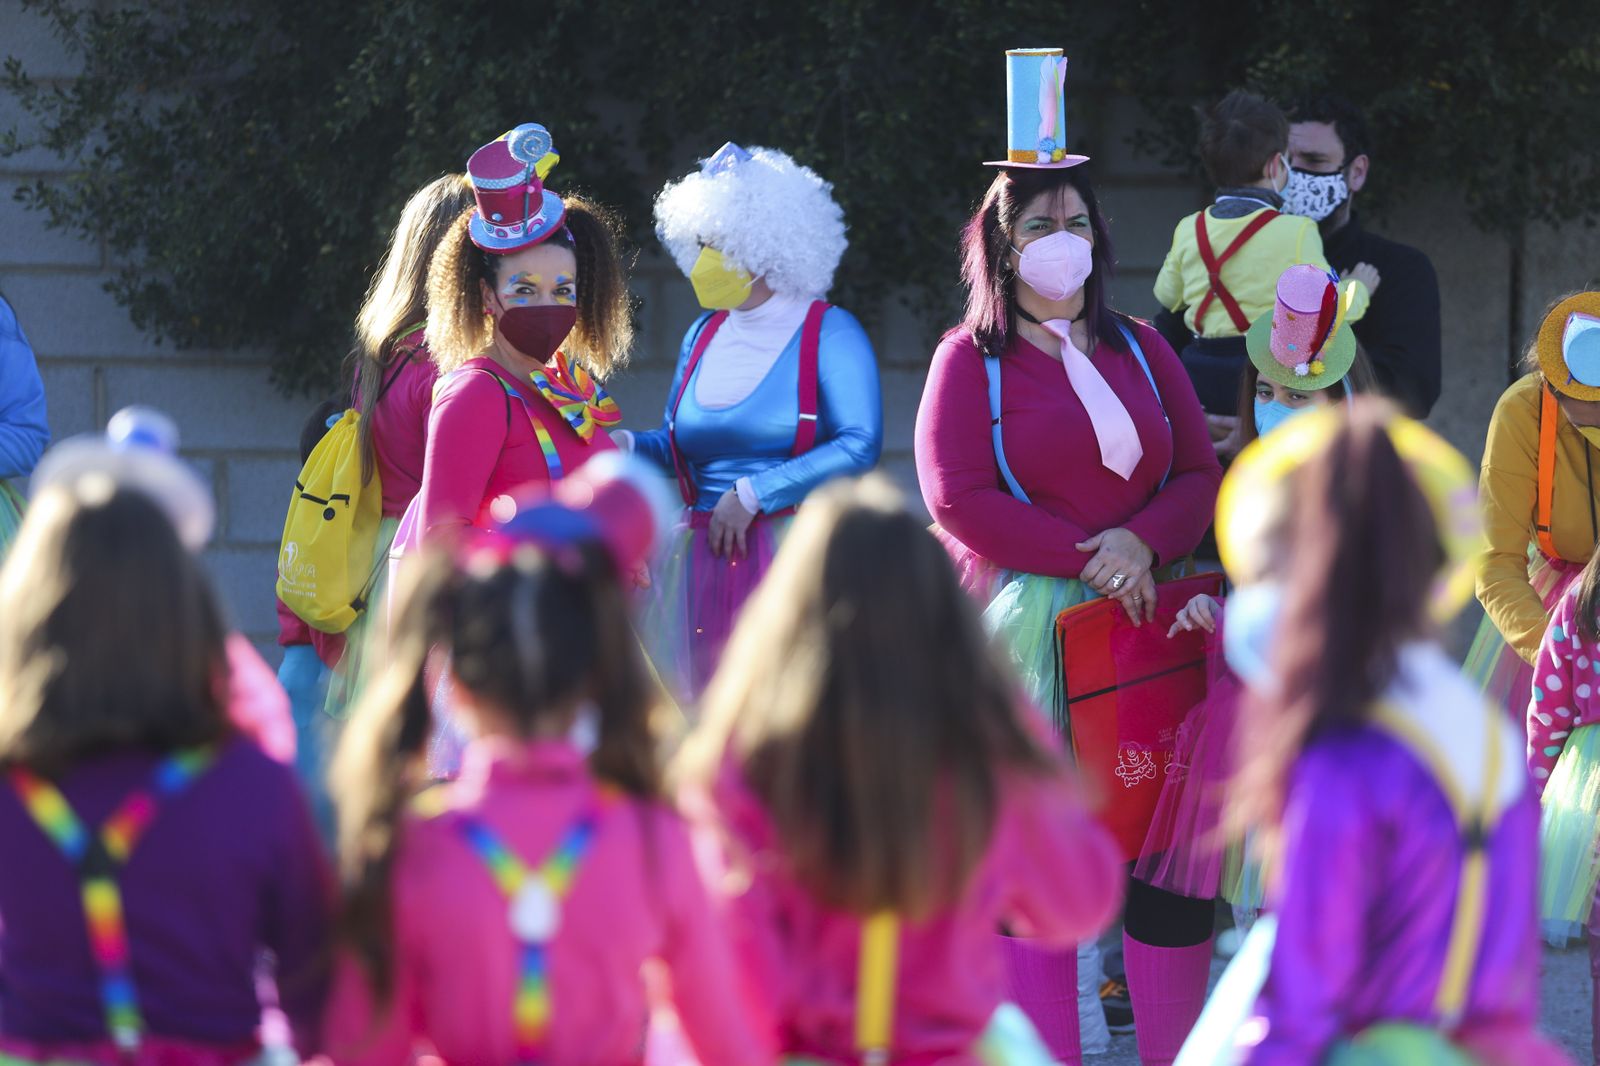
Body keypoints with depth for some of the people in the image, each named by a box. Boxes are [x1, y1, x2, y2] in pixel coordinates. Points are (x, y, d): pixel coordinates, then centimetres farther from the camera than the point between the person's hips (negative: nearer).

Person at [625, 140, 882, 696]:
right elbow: (674, 444, 22)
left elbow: (860, 447, -14)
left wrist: (753, 494, -14)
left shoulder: (829, 333, -2)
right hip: (702, 562, 5)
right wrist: (619, 444, 0)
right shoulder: (704, 336, 15)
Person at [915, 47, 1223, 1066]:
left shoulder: (1139, 350, 15)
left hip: (1147, 620, 3)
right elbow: (958, 498, -7)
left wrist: (1144, 544, -11)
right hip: (1025, 628, -3)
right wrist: (1083, 561, -14)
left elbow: (1200, 474, 10)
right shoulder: (972, 361, 4)